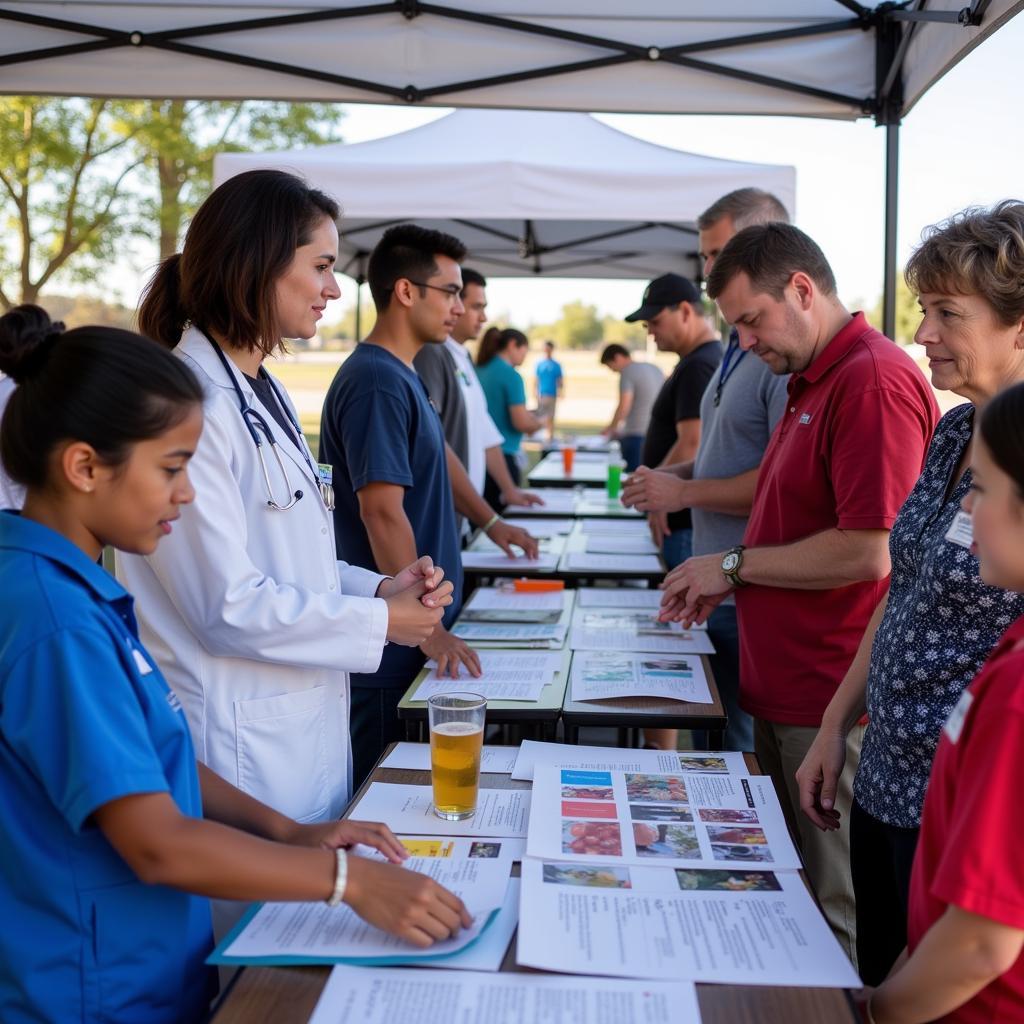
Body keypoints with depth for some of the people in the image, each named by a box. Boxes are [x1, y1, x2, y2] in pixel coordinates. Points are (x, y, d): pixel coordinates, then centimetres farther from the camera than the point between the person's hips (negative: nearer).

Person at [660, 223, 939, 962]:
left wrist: (735, 564, -12)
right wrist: (730, 585, 9)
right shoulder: (812, 380, 15)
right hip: (784, 690, 10)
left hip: (832, 706, -10)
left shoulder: (875, 380, -17)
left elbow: (868, 550, -23)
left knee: (838, 915, 3)